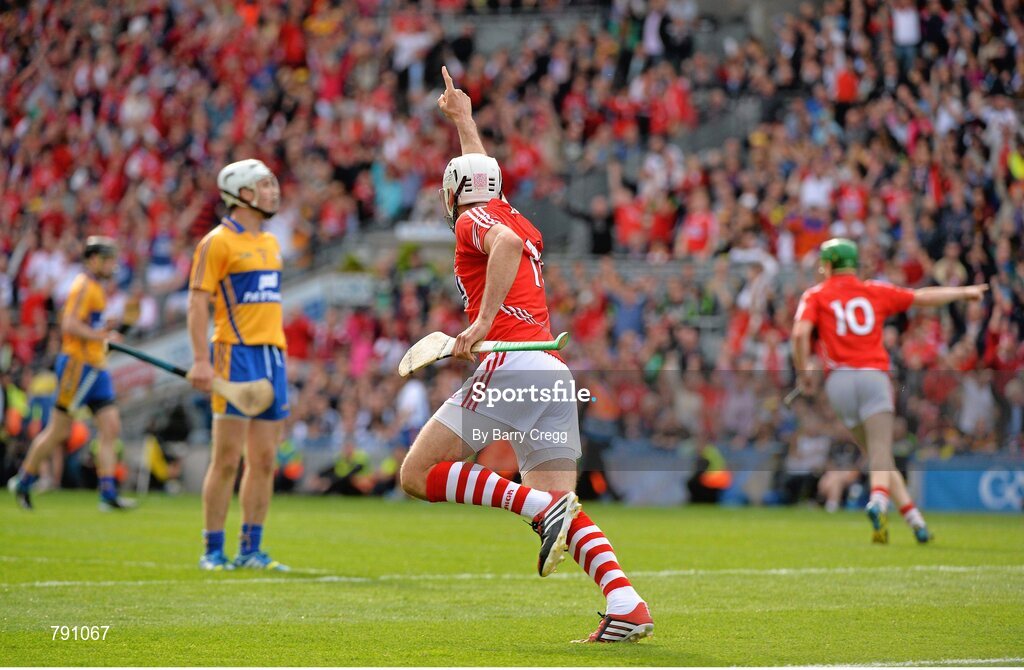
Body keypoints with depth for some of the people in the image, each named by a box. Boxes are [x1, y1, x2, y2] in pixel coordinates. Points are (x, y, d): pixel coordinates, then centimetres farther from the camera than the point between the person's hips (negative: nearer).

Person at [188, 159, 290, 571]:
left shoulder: (271, 243, 17)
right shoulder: (218, 242, -6)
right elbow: (197, 302, -11)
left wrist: (280, 353, 18)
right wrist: (201, 360, -19)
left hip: (272, 355, 7)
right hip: (236, 355, -7)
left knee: (264, 460, 7)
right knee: (227, 459, -6)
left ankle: (251, 550, 13)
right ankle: (213, 552, -1)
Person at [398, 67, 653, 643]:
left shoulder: (474, 217, 6)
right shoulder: (517, 222, 28)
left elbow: (506, 244, -19)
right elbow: (484, 172, 50)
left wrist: (485, 320, -22)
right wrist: (463, 118, 62)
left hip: (511, 363, -8)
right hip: (557, 373, 8)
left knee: (419, 475, -5)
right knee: (562, 507, 3)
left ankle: (541, 507, -21)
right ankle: (627, 603, -18)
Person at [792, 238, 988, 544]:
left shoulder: (815, 295, 11)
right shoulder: (875, 292, 16)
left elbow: (800, 334, -7)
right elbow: (924, 297, 24)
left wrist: (804, 372, 4)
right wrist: (964, 292, 38)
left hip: (839, 379, 0)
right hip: (874, 377, 0)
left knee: (877, 455, 11)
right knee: (881, 453, -10)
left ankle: (913, 517, 4)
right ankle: (878, 503, -39)